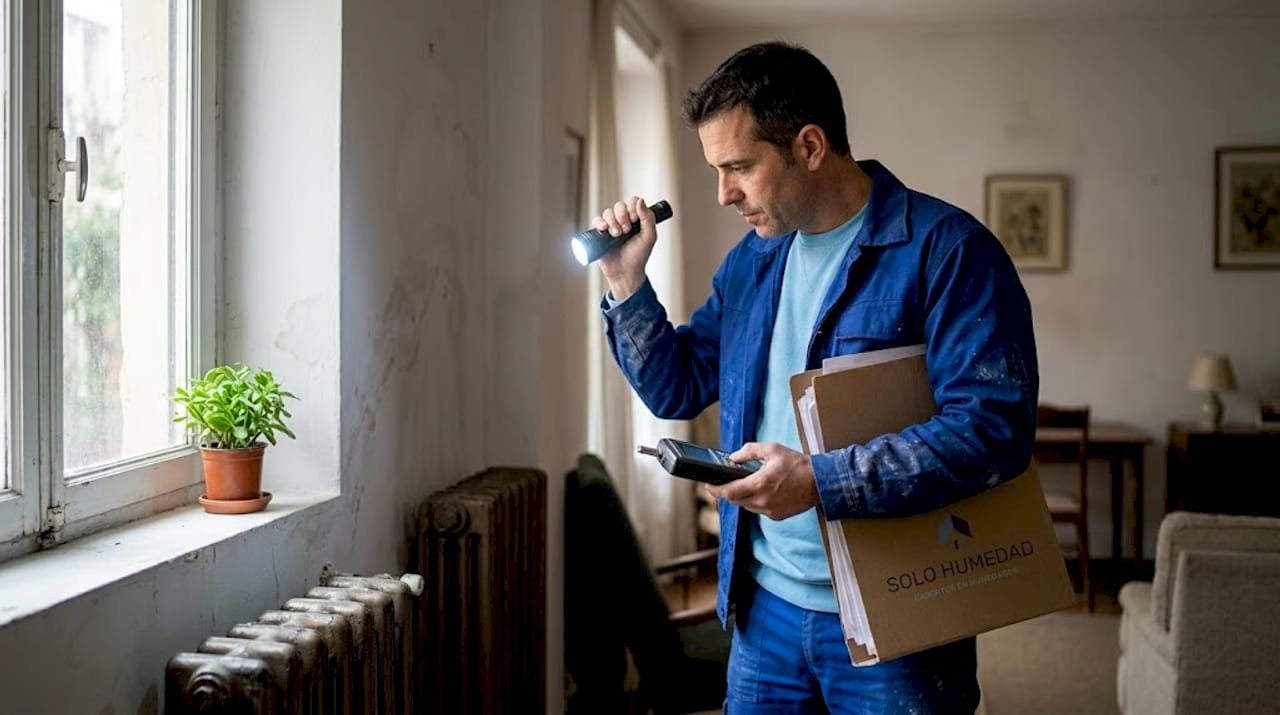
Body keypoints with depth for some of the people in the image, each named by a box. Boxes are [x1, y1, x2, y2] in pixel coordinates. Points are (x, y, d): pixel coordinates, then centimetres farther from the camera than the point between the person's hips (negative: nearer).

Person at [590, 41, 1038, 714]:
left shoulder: (945, 248, -13)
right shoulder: (752, 260, 10)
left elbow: (994, 427, -22)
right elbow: (676, 390, 16)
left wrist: (822, 481, -27)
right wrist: (626, 282, 1)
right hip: (765, 608, 6)